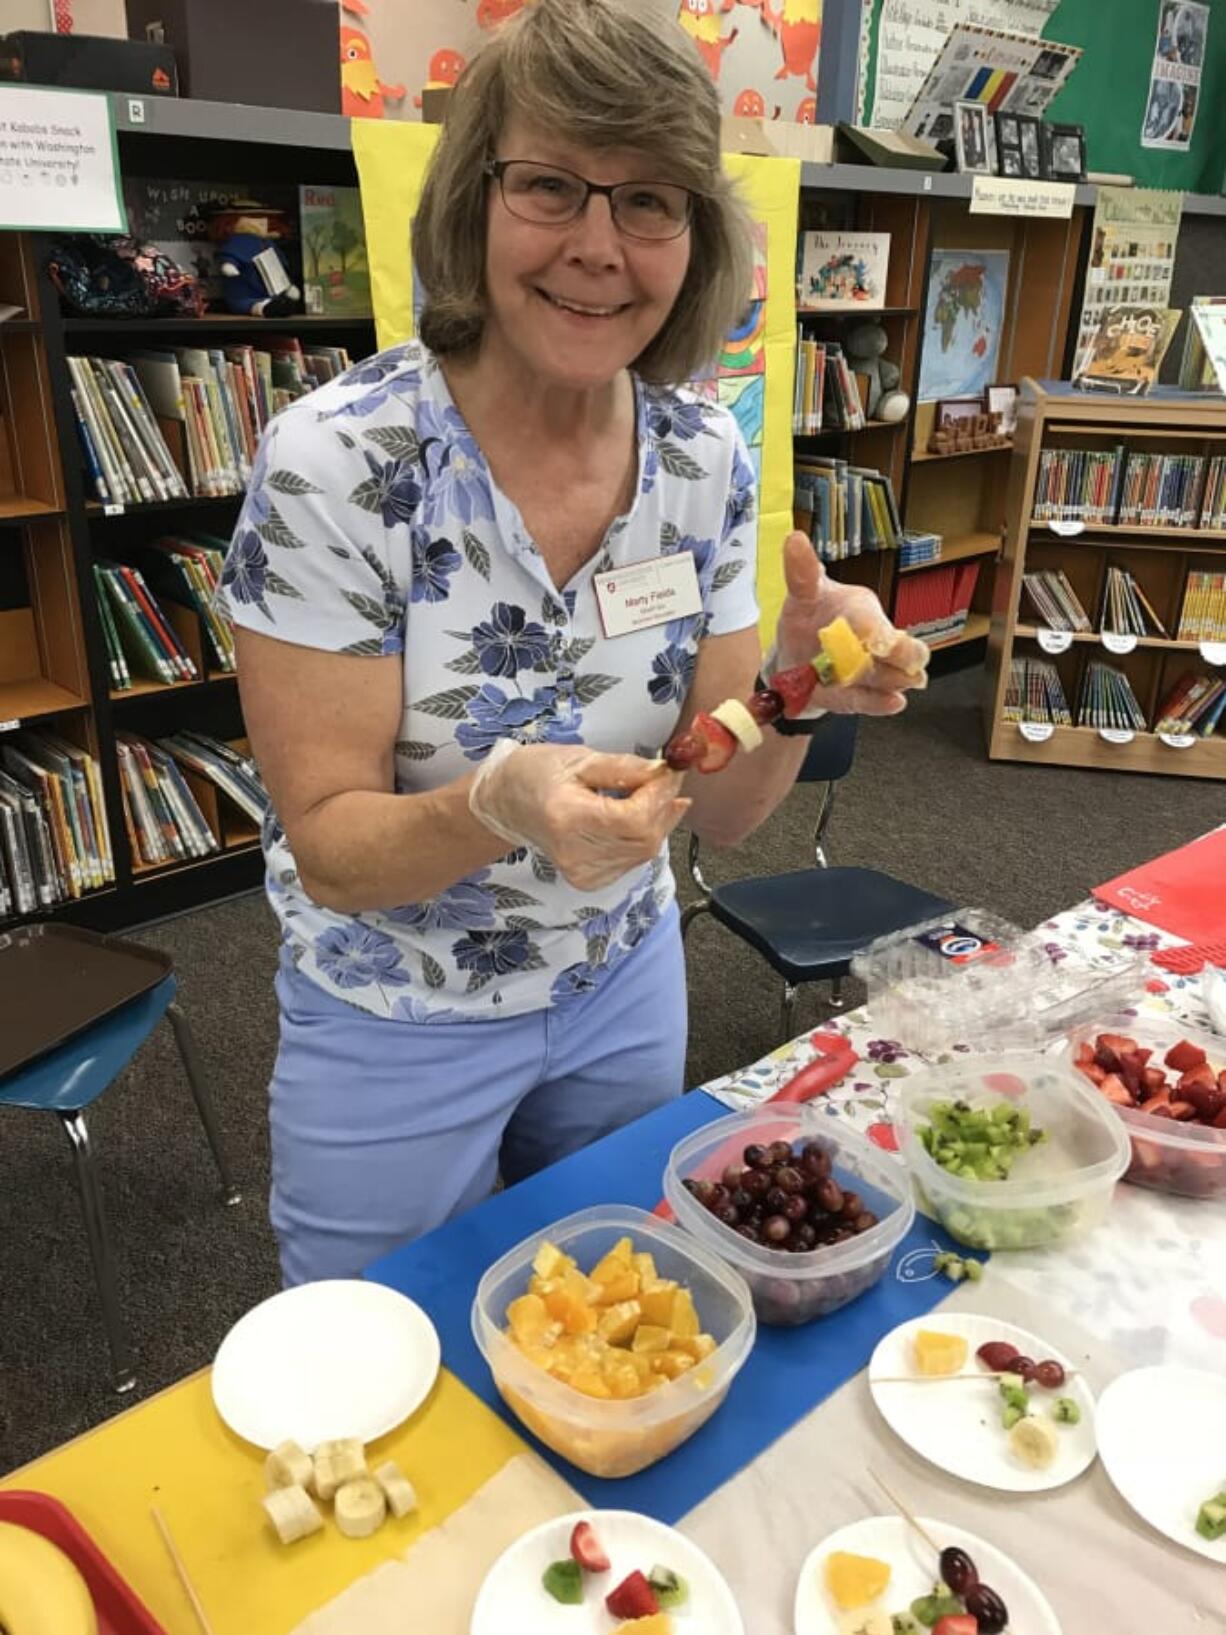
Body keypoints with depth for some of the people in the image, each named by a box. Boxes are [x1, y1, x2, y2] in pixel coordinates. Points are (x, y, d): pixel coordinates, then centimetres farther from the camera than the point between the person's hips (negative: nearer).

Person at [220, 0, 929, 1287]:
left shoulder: (707, 458, -9)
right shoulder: (338, 457, -23)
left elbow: (717, 812, -6)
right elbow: (327, 843, -20)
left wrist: (798, 686, -26)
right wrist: (497, 805, -40)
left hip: (624, 988, 4)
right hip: (397, 1033, -3)